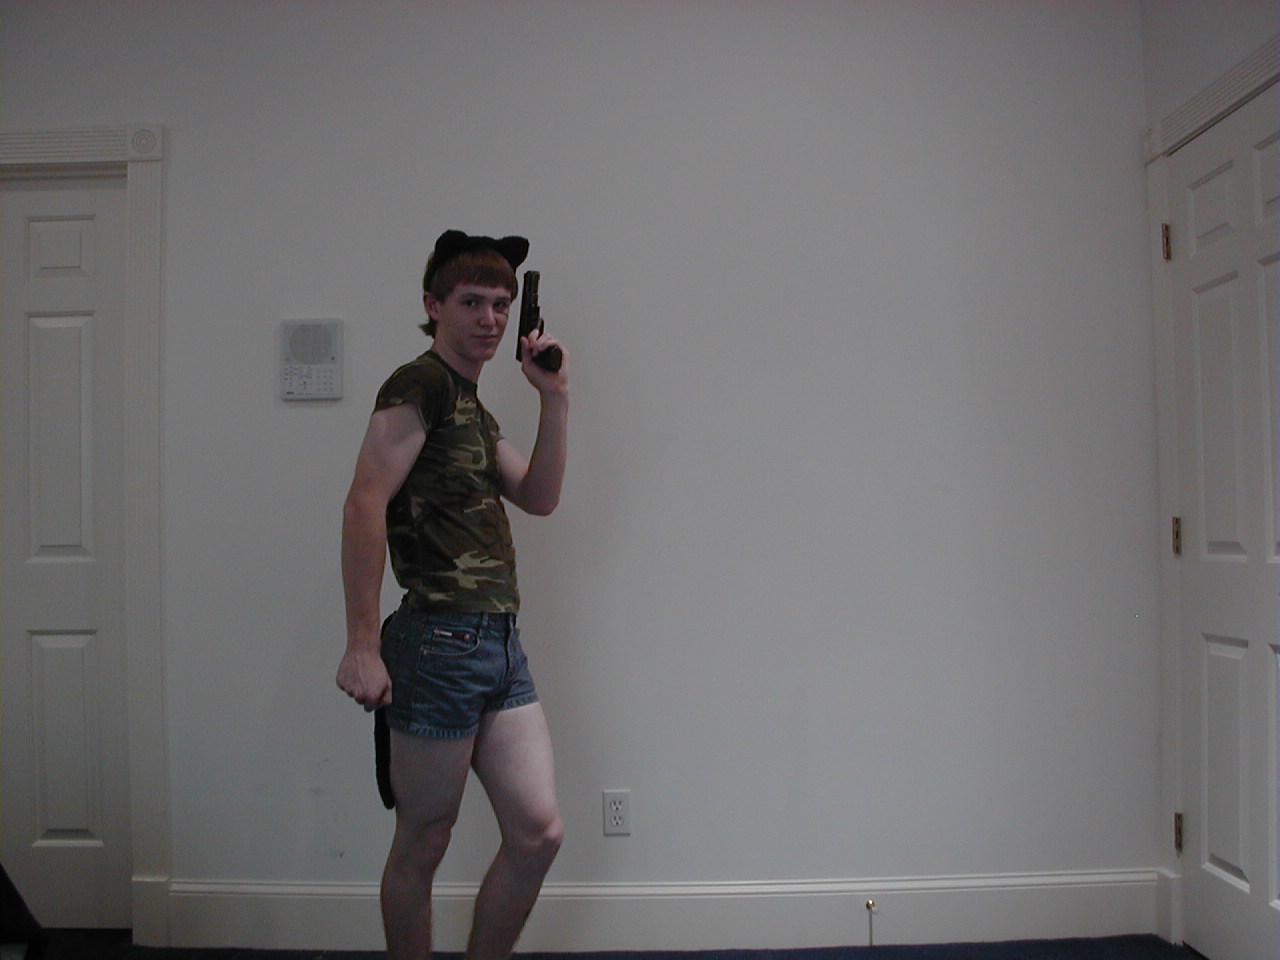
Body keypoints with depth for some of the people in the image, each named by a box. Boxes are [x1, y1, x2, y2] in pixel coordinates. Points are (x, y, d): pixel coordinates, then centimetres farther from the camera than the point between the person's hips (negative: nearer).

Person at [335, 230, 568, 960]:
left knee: (539, 831, 7)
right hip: (441, 640, -8)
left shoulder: (475, 410, 19)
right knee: (423, 843, 6)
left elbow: (540, 498, 15)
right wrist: (362, 645, -21)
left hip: (501, 642, 9)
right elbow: (366, 503, -18)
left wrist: (555, 400, 6)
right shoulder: (420, 385, -8)